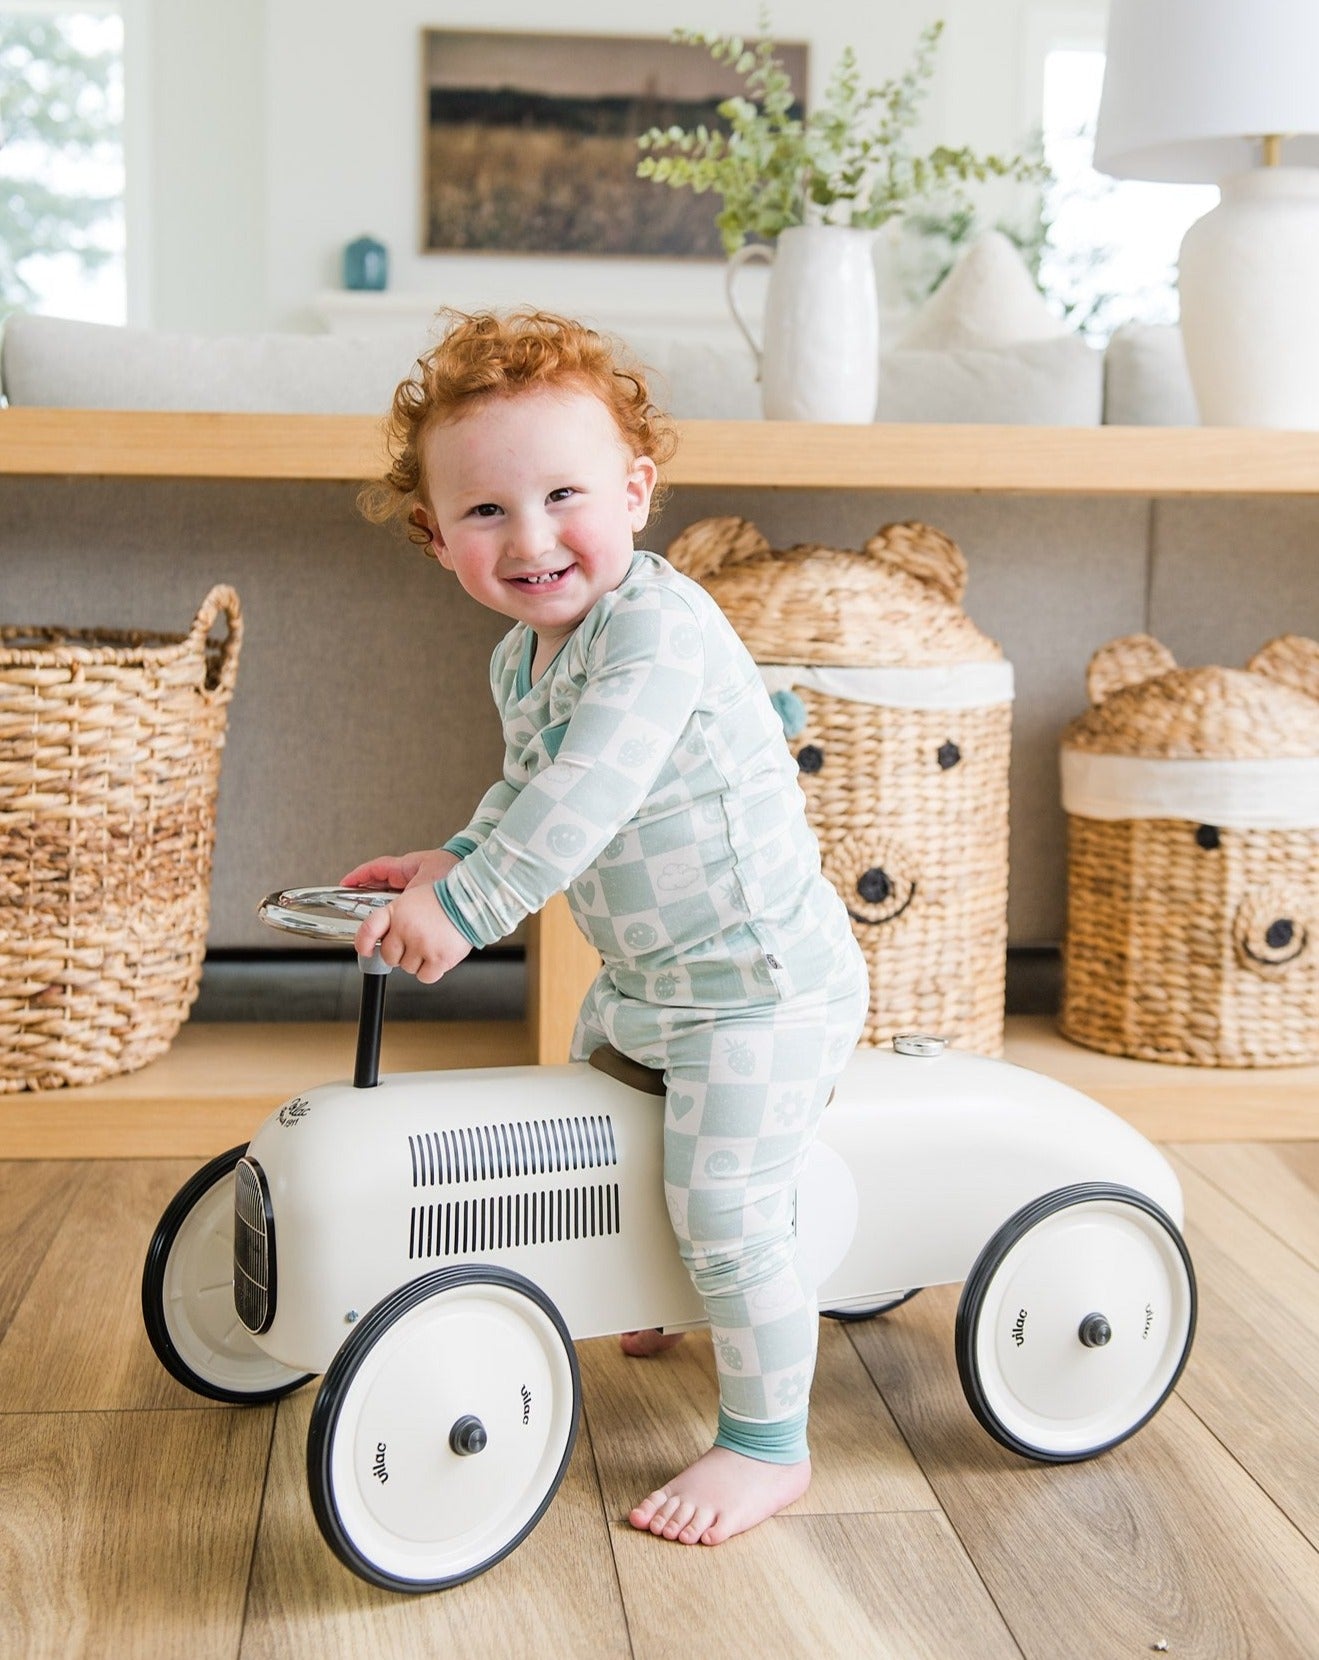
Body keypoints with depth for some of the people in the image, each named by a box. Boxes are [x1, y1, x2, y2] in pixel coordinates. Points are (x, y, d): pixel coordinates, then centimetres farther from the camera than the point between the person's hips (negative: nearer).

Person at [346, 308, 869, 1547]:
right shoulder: (519, 660, 4)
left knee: (724, 1214, -9)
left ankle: (767, 1444, 9)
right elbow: (527, 786, 21)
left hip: (757, 989, -10)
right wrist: (454, 858, 6)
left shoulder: (658, 627, -27)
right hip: (643, 979, 10)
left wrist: (464, 905, -37)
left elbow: (586, 795, -37)